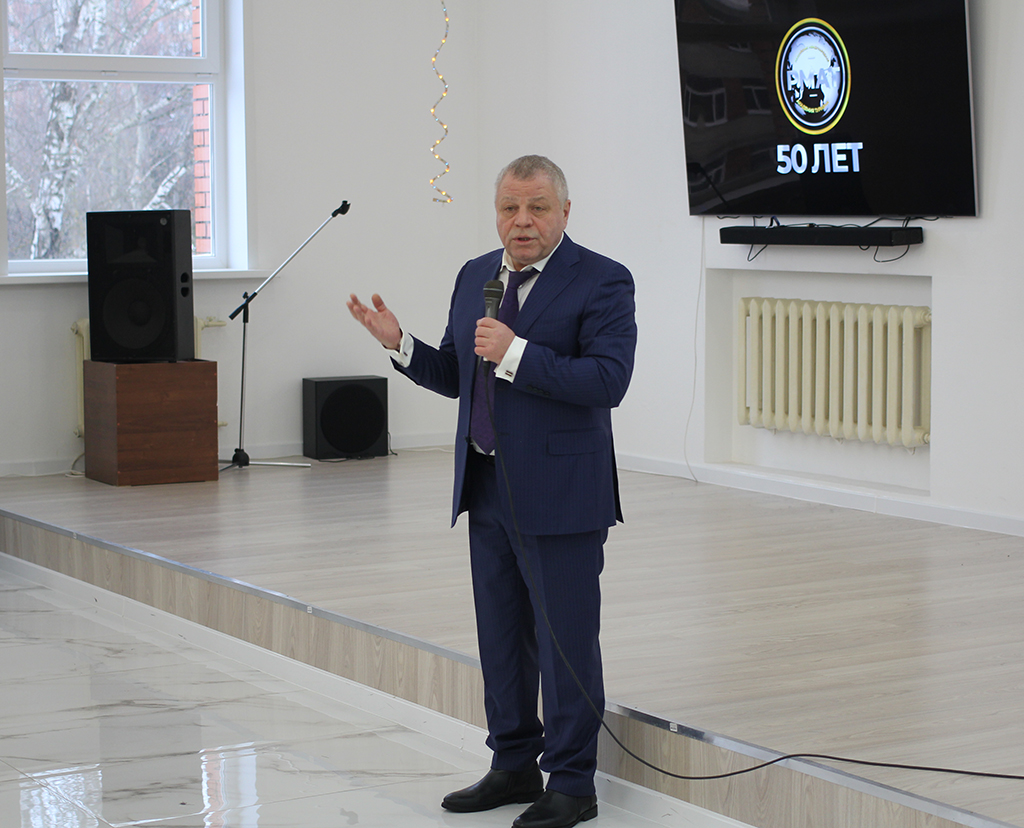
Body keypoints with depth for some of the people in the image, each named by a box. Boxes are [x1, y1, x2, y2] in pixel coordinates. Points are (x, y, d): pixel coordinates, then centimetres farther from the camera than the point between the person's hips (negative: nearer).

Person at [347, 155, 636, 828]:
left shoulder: (602, 281, -9)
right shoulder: (476, 277, 12)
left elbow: (607, 381, -20)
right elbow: (454, 377, 17)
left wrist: (516, 354, -24)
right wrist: (399, 343, 1)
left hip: (559, 493, -7)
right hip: (488, 488, 7)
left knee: (566, 640, 0)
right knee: (502, 638, 16)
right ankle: (514, 766, 29)